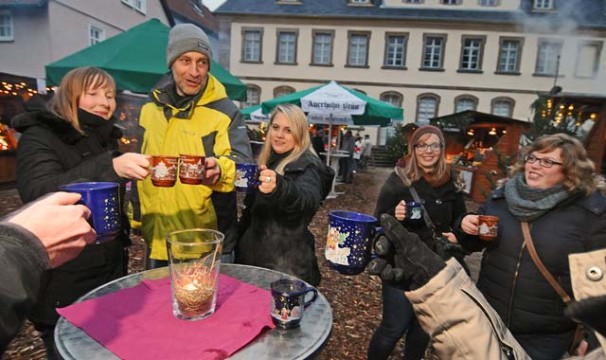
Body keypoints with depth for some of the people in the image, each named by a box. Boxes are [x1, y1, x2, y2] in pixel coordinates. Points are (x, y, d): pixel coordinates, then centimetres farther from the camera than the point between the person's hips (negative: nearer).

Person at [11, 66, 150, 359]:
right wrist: (109, 167, -41)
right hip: (63, 285, -6)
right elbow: (38, 193, -31)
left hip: (110, 272, 6)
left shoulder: (107, 138, 10)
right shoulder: (40, 136, -10)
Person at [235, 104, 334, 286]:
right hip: (253, 256, 7)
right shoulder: (268, 161, 9)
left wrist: (279, 187, -55)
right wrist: (238, 239, 21)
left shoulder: (307, 166, -14)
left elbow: (308, 199, -37)